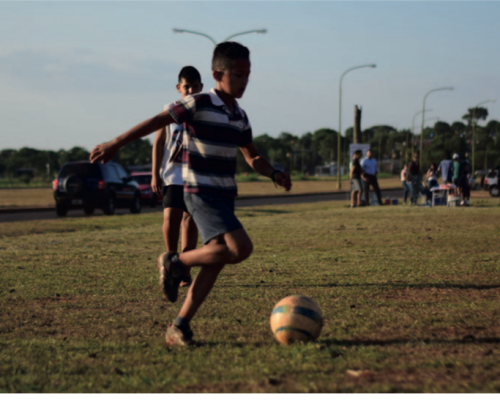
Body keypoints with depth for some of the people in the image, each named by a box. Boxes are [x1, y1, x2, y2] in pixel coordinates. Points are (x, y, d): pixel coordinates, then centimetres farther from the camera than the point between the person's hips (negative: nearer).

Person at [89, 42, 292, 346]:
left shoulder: (240, 116, 13)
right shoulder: (199, 105, -9)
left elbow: (252, 157, 20)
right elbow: (156, 122, -8)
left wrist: (274, 174, 0)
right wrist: (115, 145, -9)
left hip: (225, 196, 8)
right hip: (201, 192, -8)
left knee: (216, 260, 3)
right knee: (240, 248, -23)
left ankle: (180, 327, 9)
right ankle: (176, 262, -3)